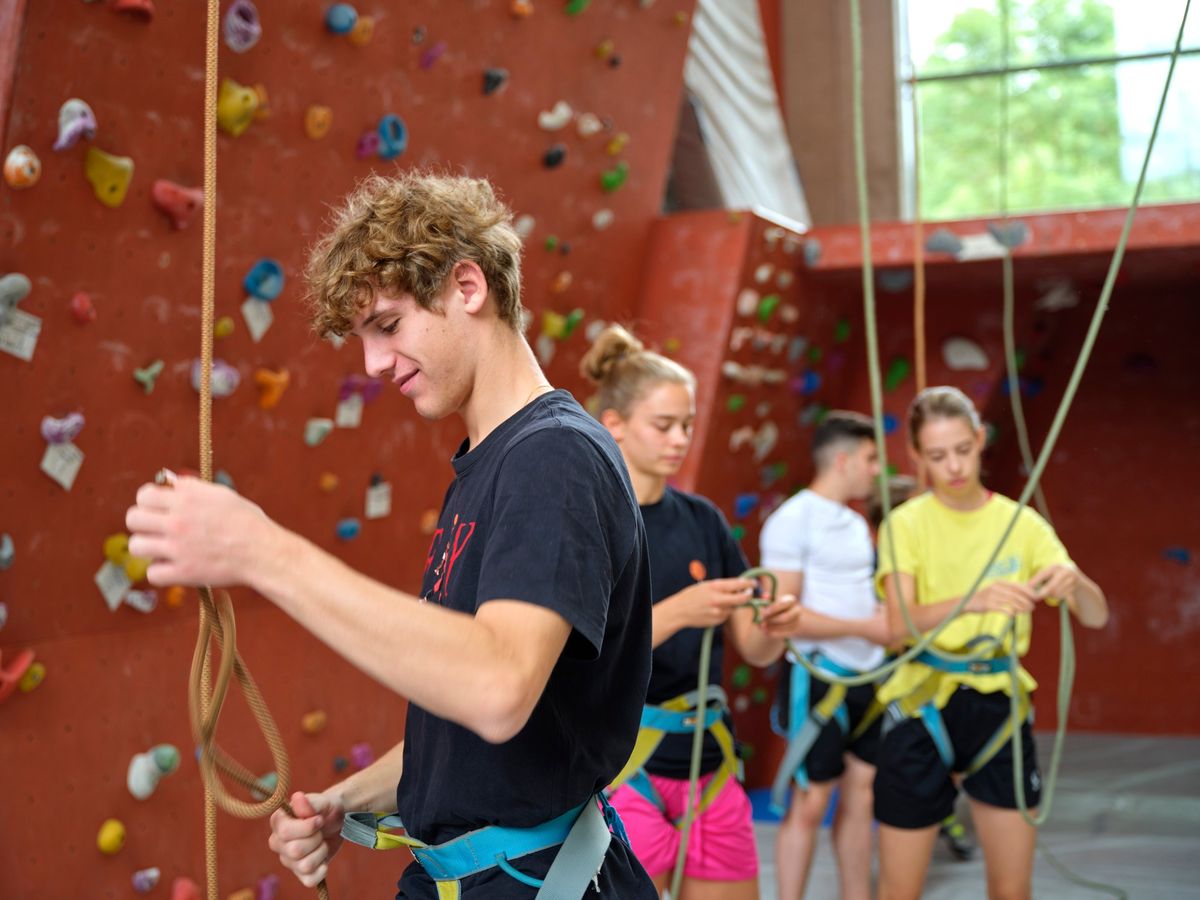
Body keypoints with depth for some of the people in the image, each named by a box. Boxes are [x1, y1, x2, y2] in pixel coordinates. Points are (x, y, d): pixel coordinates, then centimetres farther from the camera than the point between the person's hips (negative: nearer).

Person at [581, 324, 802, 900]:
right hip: (623, 767, -5)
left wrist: (775, 627, -13)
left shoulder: (703, 519, 8)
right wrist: (676, 612, -29)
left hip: (708, 765, 5)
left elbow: (754, 651, 9)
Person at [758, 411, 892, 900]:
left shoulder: (855, 523, 15)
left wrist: (891, 616, 5)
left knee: (862, 792, 10)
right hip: (820, 677, -8)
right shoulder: (792, 520, -11)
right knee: (810, 800, -3)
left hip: (867, 677, 8)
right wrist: (864, 627, -16)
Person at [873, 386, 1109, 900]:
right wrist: (974, 601, -38)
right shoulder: (906, 524, -5)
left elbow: (1096, 617, -4)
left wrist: (1074, 583, -27)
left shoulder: (1022, 524, 2)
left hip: (999, 707, 2)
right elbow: (898, 623, -20)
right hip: (922, 709, -2)